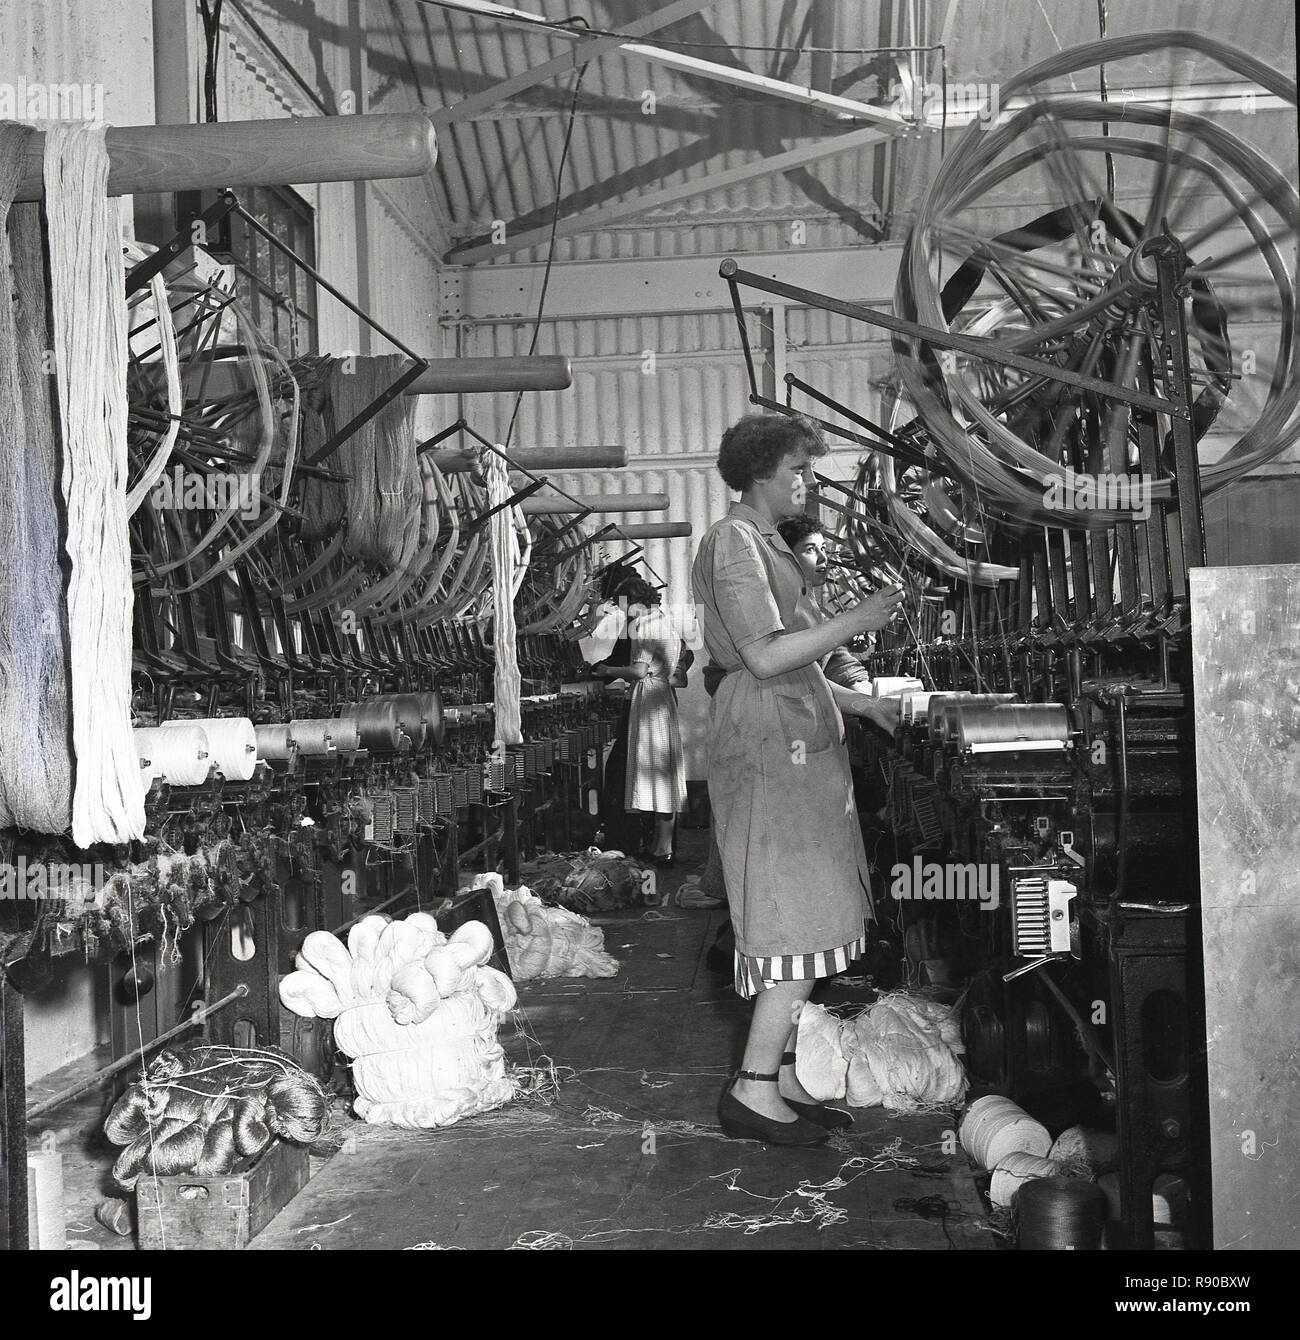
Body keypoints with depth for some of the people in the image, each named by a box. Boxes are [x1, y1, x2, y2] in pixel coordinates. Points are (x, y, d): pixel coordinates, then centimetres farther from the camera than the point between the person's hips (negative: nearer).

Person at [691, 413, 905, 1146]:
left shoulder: (772, 546, 21)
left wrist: (862, 701, 19)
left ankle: (783, 1075, 17)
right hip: (768, 742, -10)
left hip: (799, 739, 10)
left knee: (803, 920, 10)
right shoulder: (734, 542, -10)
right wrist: (856, 620, -14)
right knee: (802, 919, -10)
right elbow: (765, 656, -20)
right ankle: (754, 1089, -3)